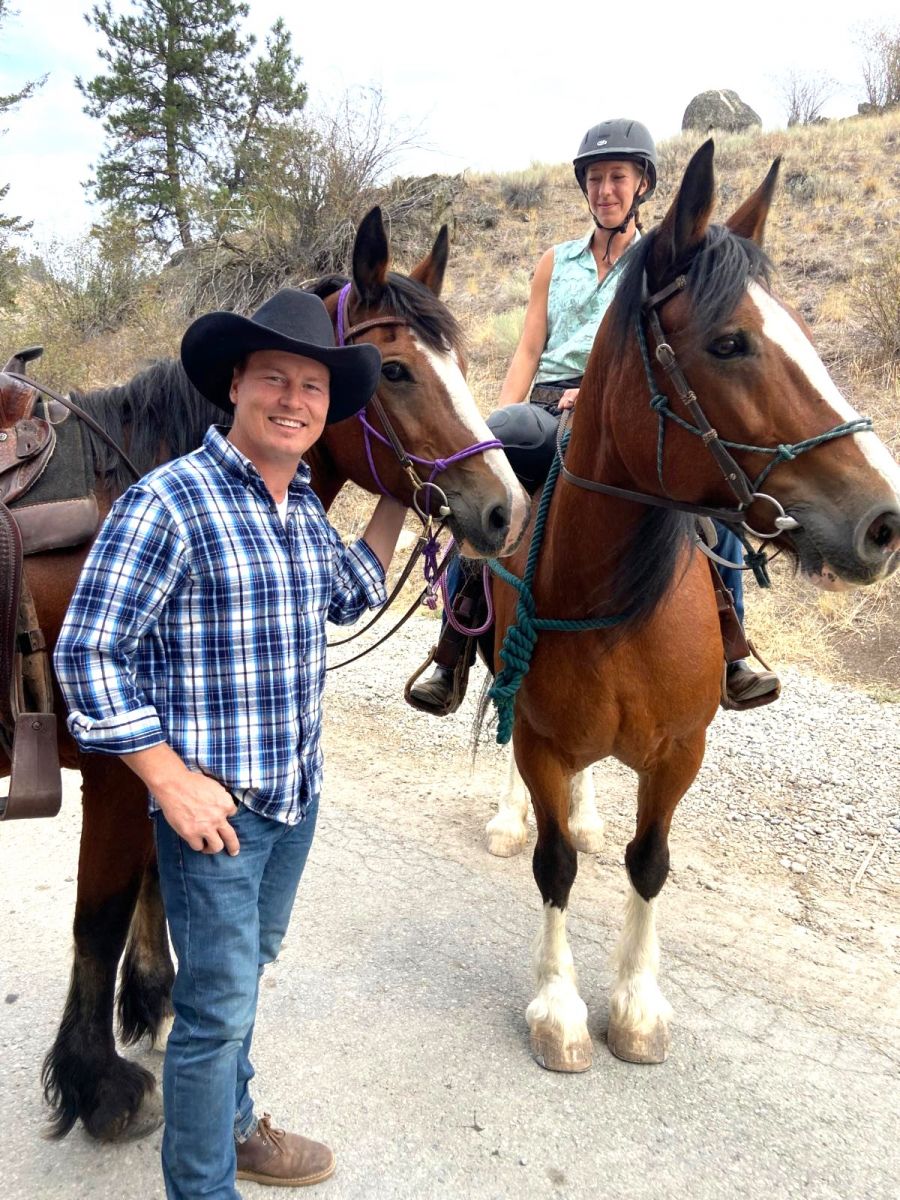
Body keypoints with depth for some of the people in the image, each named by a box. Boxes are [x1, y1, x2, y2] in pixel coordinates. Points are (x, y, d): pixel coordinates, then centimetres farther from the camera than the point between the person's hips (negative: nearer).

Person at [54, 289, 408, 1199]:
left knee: (246, 973, 25)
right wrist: (172, 782, -18)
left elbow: (346, 599, 23)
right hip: (213, 805, -7)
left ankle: (231, 1124, 48)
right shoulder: (169, 501, -18)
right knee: (218, 1007, 7)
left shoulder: (304, 507, 5)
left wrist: (396, 501, 15)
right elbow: (87, 655, -17)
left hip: (297, 793, 8)